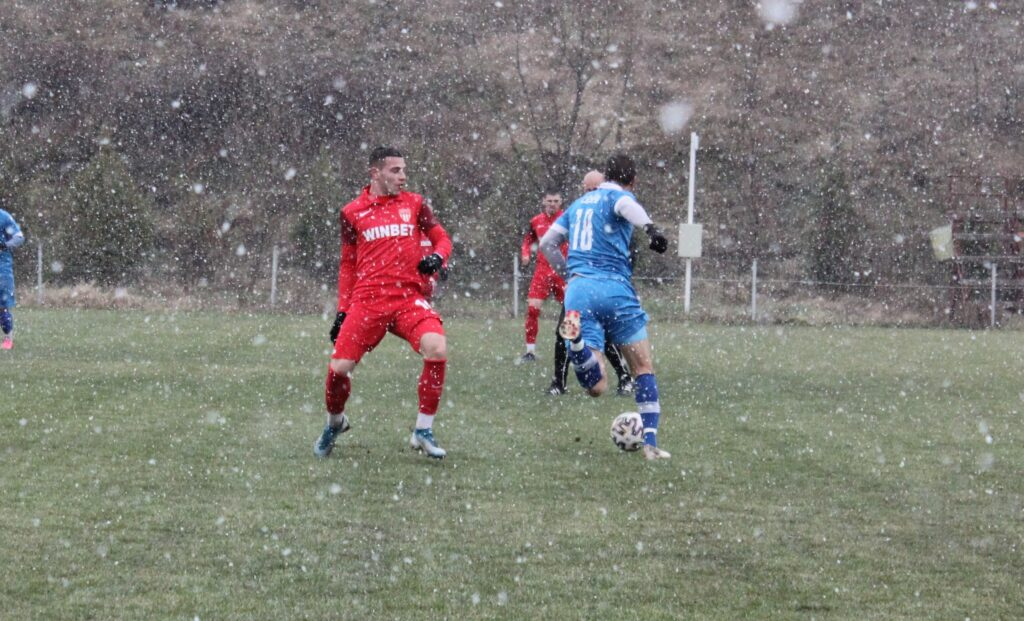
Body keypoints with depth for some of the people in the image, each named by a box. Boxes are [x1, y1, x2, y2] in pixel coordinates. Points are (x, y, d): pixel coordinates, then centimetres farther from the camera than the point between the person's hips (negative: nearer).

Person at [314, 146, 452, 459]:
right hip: (367, 301, 0)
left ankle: (423, 432, -11)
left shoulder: (414, 204, 10)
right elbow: (347, 265, 15)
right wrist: (342, 310, 10)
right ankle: (335, 422, 27)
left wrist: (437, 257, -9)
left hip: (408, 297, 0)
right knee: (339, 368, -7)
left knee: (437, 348, -26)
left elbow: (442, 239, 15)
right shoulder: (353, 213, 8)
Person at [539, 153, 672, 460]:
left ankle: (576, 339, -36)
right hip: (614, 288, -4)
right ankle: (650, 444, 3)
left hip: (578, 289, 4)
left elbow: (546, 244, 25)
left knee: (595, 386, -7)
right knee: (644, 369, 11)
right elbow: (627, 206, -21)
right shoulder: (620, 196, 5)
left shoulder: (580, 203, 24)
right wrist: (650, 227, -40)